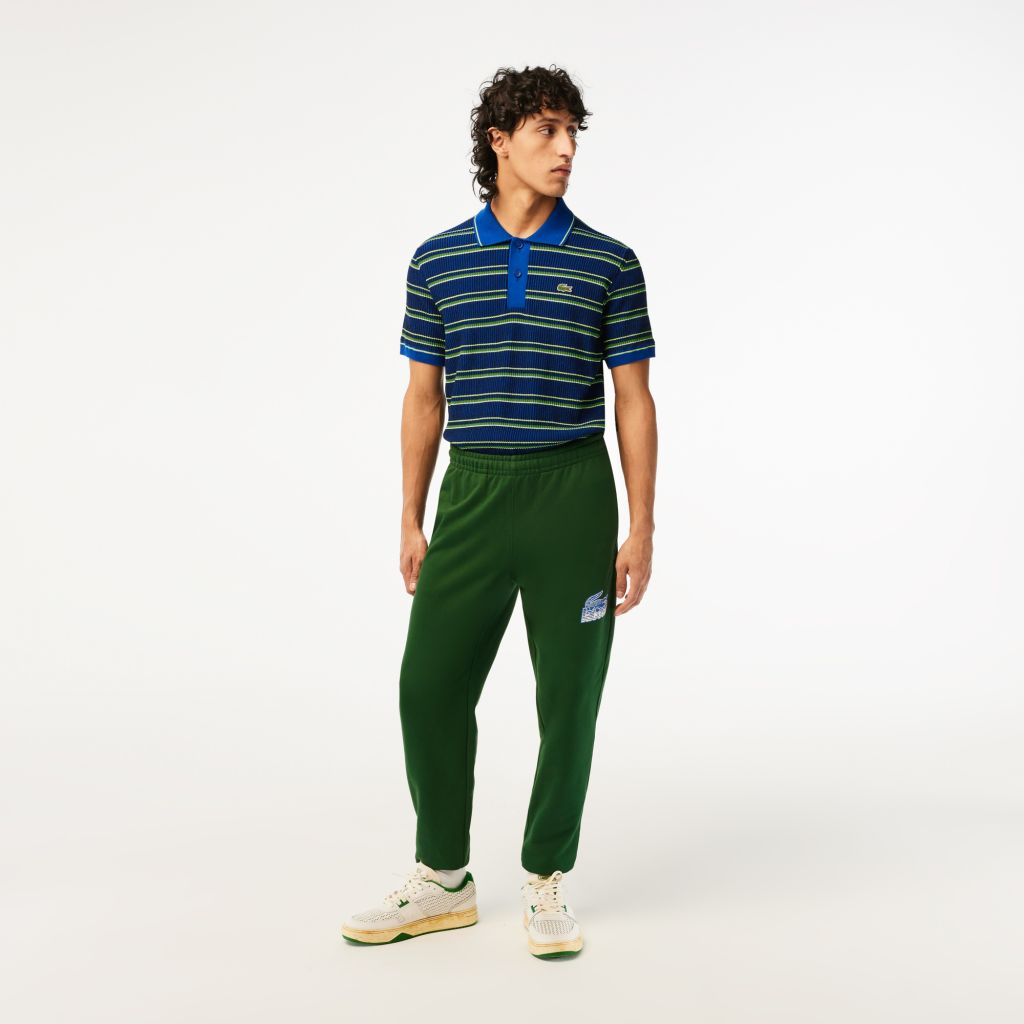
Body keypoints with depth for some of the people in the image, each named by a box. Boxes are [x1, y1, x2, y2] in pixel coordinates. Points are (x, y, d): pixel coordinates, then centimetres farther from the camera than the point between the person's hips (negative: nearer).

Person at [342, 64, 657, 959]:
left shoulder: (609, 263, 2)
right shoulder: (437, 261, 6)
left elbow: (633, 400, 1)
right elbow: (424, 397, 9)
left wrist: (642, 530, -5)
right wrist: (411, 522, 6)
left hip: (572, 493, -1)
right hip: (471, 493, 2)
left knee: (569, 695, 3)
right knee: (429, 685, 2)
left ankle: (546, 882, 22)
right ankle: (442, 882, 21)